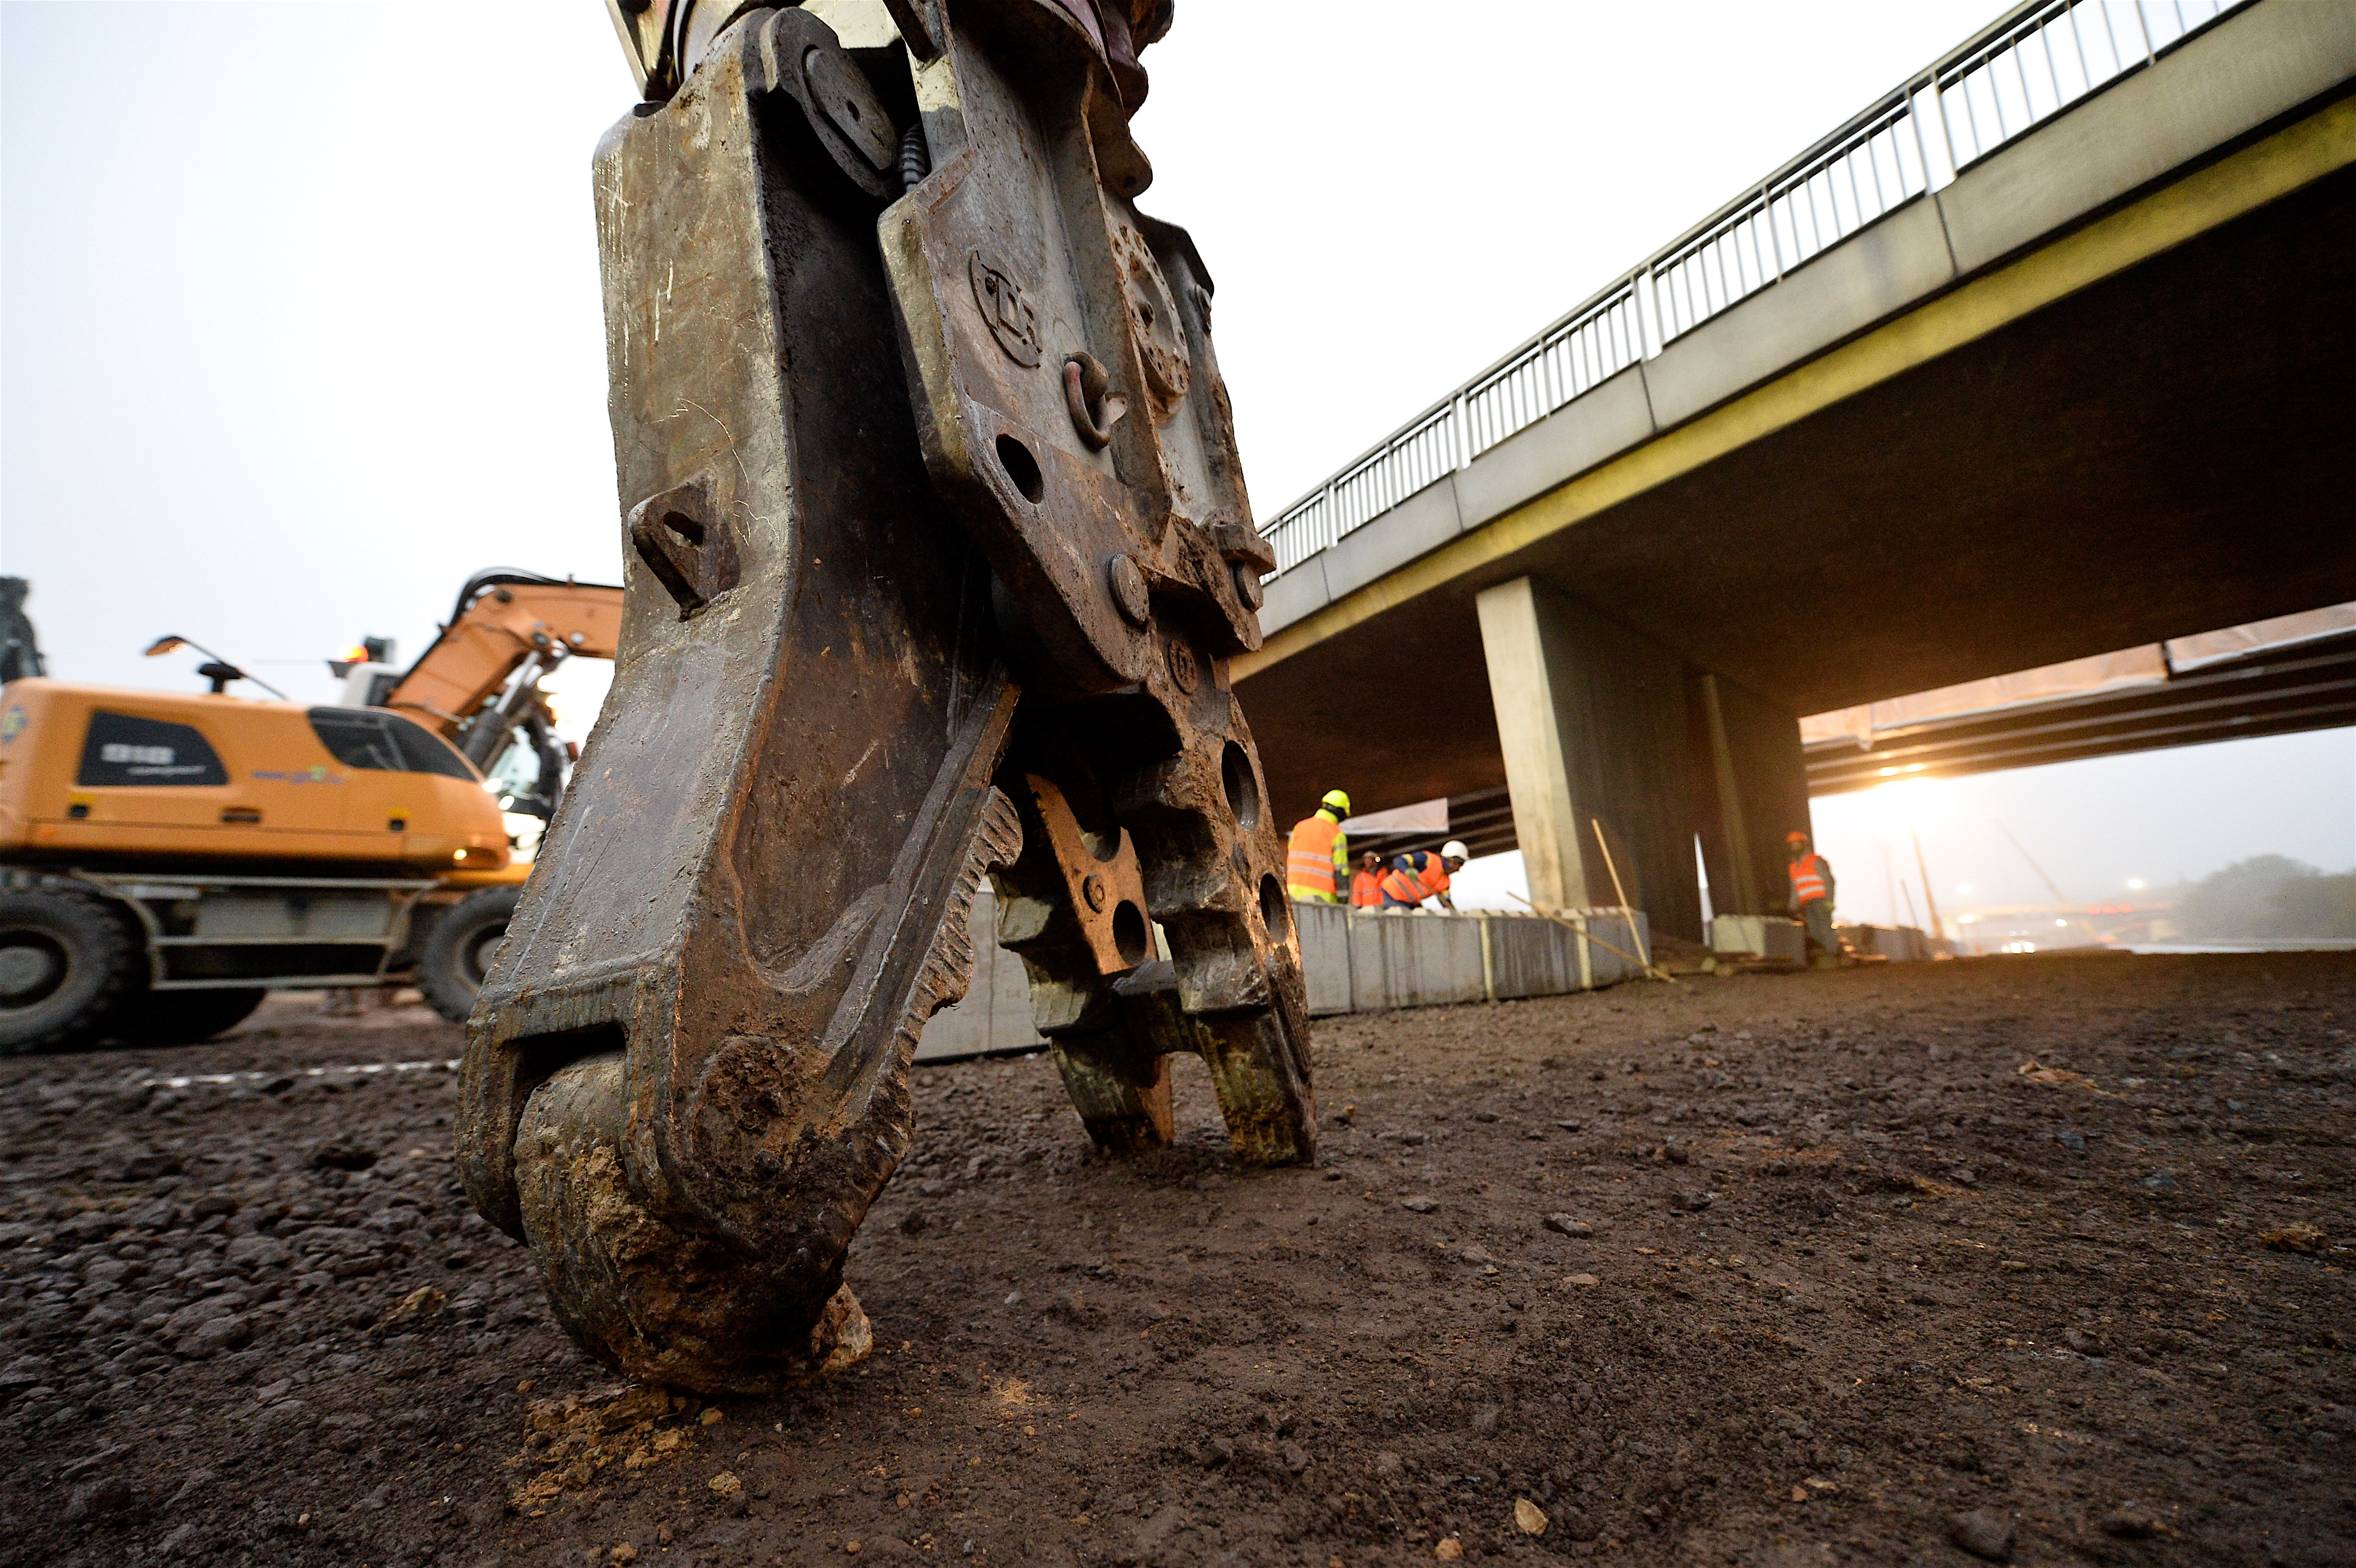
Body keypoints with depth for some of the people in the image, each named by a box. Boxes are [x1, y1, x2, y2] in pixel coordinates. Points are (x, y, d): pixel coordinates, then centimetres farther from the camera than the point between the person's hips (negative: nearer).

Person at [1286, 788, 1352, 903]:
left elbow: (1289, 859, 15)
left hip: (1295, 888, 5)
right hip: (1321, 893, -5)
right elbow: (1341, 870, -7)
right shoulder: (1337, 835, -5)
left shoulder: (1299, 826, 12)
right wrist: (1343, 901, -3)